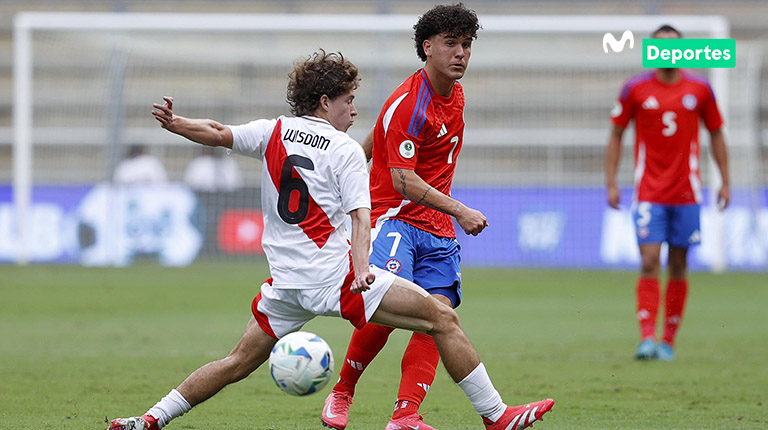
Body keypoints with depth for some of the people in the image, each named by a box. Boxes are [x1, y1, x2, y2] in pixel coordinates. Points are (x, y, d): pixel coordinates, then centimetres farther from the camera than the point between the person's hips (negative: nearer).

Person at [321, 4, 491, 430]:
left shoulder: (455, 94, 11)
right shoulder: (408, 104, -15)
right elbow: (403, 180, -20)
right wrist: (459, 211, -27)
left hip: (438, 229, 8)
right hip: (395, 217, -8)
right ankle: (342, 392, -2)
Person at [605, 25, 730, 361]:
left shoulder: (699, 89, 4)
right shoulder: (635, 89, 0)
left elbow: (716, 134, 13)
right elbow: (616, 135, 6)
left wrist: (725, 181, 7)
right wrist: (611, 183, -1)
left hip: (686, 192, 2)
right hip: (649, 192, -2)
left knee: (678, 267, 5)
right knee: (649, 263, -13)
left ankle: (668, 342, 12)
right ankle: (647, 338, -17)